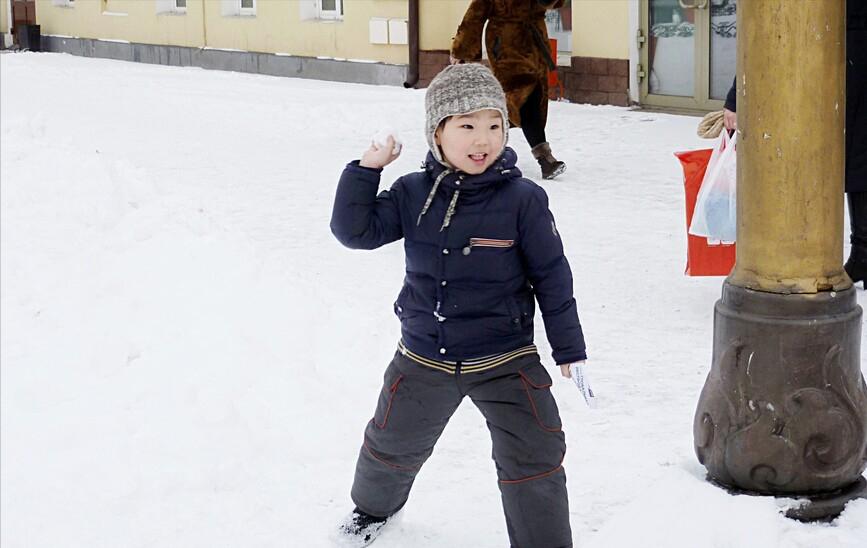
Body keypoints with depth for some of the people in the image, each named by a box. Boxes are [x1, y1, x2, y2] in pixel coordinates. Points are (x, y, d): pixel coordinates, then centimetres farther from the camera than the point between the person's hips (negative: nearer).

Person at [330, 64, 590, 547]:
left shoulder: (522, 199, -15)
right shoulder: (413, 194, -6)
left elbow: (552, 277, -9)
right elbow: (355, 231, -7)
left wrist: (570, 350, -6)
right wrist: (366, 170, -17)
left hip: (505, 361, -3)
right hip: (424, 358, 3)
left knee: (535, 463, -8)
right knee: (392, 445, 23)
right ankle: (374, 505, 53)